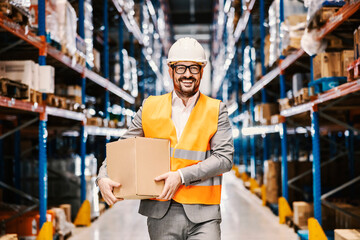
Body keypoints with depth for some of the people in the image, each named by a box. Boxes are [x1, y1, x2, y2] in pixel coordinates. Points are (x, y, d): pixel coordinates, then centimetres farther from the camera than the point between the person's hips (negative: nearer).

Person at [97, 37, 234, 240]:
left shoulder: (216, 110, 5)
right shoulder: (150, 108, 10)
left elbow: (225, 157, -5)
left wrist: (182, 176, -16)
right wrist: (103, 177, -6)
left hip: (203, 215, -1)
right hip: (161, 214, 2)